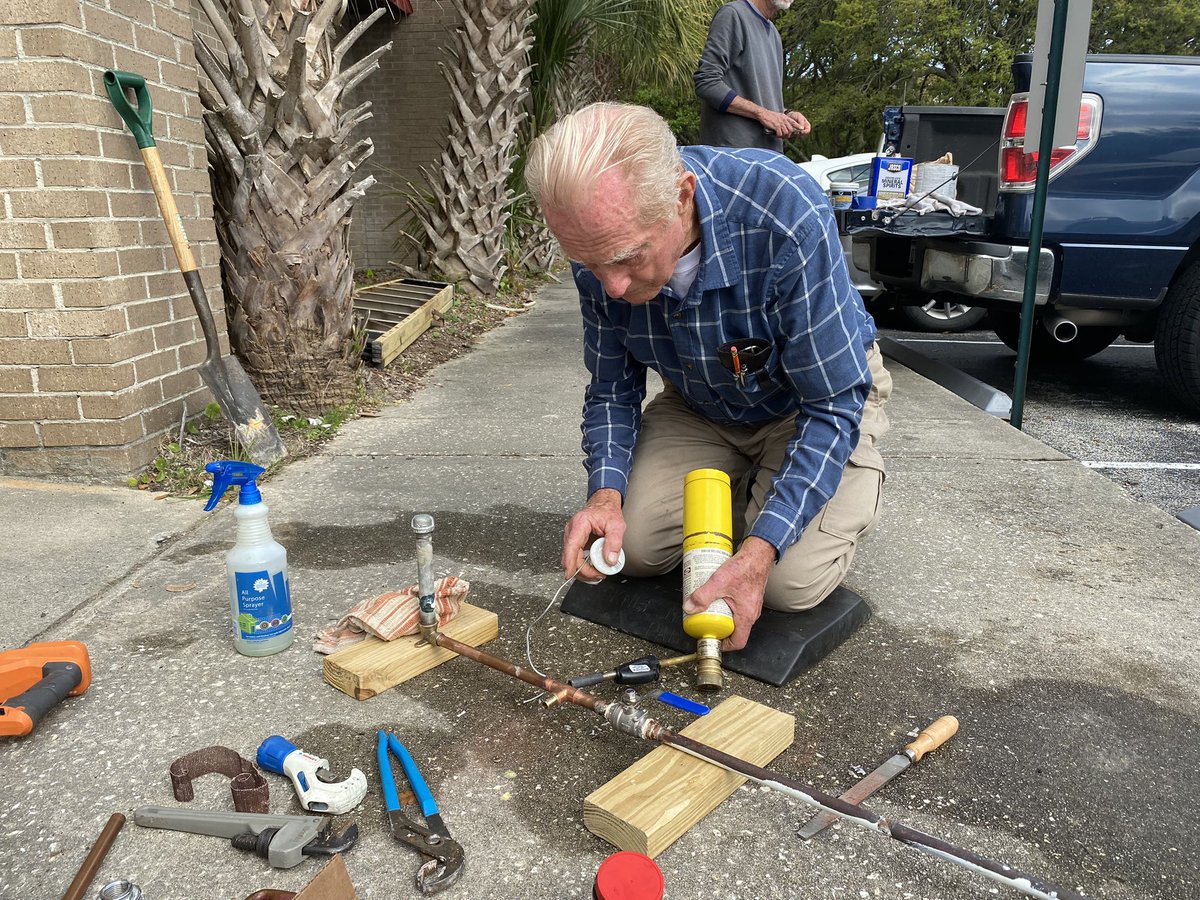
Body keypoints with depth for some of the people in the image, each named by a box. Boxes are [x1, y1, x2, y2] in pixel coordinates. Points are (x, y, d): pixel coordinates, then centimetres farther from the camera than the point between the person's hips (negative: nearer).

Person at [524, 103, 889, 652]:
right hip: (699, 406, 4)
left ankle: (860, 472, 13)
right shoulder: (603, 244, -21)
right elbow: (612, 390, -6)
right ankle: (745, 476, 18)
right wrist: (605, 492, -24)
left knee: (791, 582, -19)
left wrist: (759, 550, -37)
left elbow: (833, 406, -30)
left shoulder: (785, 214, -37)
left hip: (819, 393, -4)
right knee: (631, 546, -11)